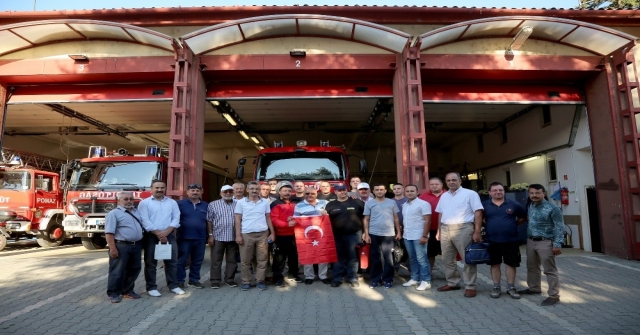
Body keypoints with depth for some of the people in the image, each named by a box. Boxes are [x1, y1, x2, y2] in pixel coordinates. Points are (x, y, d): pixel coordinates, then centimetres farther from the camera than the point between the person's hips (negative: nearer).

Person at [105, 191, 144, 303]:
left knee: (134, 269, 13)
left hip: (136, 245, 7)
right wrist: (113, 248, -19)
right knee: (117, 271, 1)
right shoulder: (114, 213, -6)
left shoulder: (136, 212, 15)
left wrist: (140, 243, 16)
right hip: (121, 246, -7)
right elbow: (109, 232, -13)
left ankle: (127, 290, 27)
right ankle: (113, 293, 14)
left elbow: (142, 226, 22)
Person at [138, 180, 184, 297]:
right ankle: (151, 287, 14)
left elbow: (176, 219, 2)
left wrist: (166, 232, -12)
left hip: (169, 235, 3)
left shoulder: (172, 202, 10)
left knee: (172, 261, 6)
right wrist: (158, 234, -15)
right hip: (151, 236, -2)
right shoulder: (144, 203, 1)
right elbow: (145, 221, -9)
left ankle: (173, 285, 17)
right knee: (151, 263, 3)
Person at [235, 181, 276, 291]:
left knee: (262, 259, 5)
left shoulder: (265, 202, 8)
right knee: (246, 260, 6)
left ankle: (260, 281, 16)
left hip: (262, 234, 1)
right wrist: (238, 235, -5)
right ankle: (246, 282, 17)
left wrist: (272, 233, 6)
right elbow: (238, 220, 2)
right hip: (246, 234, -1)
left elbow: (268, 218, 12)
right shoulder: (241, 203, 3)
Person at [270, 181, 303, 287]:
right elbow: (274, 220, -14)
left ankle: (293, 274, 31)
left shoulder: (295, 204, 14)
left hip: (293, 234, 6)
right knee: (280, 258, -1)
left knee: (294, 256, 16)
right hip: (280, 235, -6)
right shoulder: (275, 204, -6)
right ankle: (278, 278, 8)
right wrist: (286, 224, -25)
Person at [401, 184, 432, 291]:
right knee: (412, 259, 14)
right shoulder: (404, 205, 13)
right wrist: (403, 231, 14)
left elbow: (427, 221, -14)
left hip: (419, 236, -7)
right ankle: (414, 279, 22)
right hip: (407, 236, 7)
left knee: (421, 259, -3)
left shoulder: (423, 204, -10)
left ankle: (426, 281, 5)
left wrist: (424, 236, -19)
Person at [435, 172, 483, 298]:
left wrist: (477, 232, -14)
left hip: (463, 229, -6)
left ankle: (470, 286, 11)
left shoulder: (470, 194, -3)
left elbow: (478, 212, -8)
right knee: (447, 259, 12)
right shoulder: (444, 196, 15)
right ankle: (452, 283, 26)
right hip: (445, 229, 6)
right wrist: (439, 230, 16)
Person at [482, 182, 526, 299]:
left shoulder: (513, 204, 0)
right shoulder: (484, 205, -2)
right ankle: (496, 287, 20)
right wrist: (486, 226, -1)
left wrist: (515, 224, 4)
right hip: (492, 241, 0)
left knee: (511, 264, 8)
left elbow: (523, 216, 12)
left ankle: (511, 287, 21)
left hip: (511, 240, 0)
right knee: (495, 264, 9)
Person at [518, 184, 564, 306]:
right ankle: (534, 288, 36)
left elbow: (559, 227, -13)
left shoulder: (552, 208, -13)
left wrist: (557, 244, -17)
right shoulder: (530, 206, 6)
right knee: (532, 267, 19)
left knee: (550, 270, 0)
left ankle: (554, 295, 9)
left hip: (545, 242, -7)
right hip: (531, 241, 7)